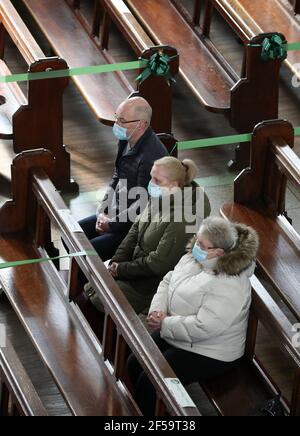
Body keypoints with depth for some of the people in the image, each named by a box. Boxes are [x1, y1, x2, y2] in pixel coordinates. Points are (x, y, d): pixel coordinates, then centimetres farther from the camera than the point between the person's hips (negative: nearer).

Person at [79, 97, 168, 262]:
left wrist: (112, 224, -16)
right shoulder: (126, 141, 4)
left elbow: (143, 204, -24)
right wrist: (102, 212, 3)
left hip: (134, 225, -10)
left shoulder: (152, 155, -26)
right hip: (113, 214, 10)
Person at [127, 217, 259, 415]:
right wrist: (157, 310, -9)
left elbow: (203, 328, -33)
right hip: (175, 336, 9)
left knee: (149, 383, -16)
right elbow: (168, 282, 9)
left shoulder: (229, 286, -29)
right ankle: (141, 409, 26)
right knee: (134, 364, 6)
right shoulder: (194, 258, -1)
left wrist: (164, 324, -21)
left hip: (208, 353, -9)